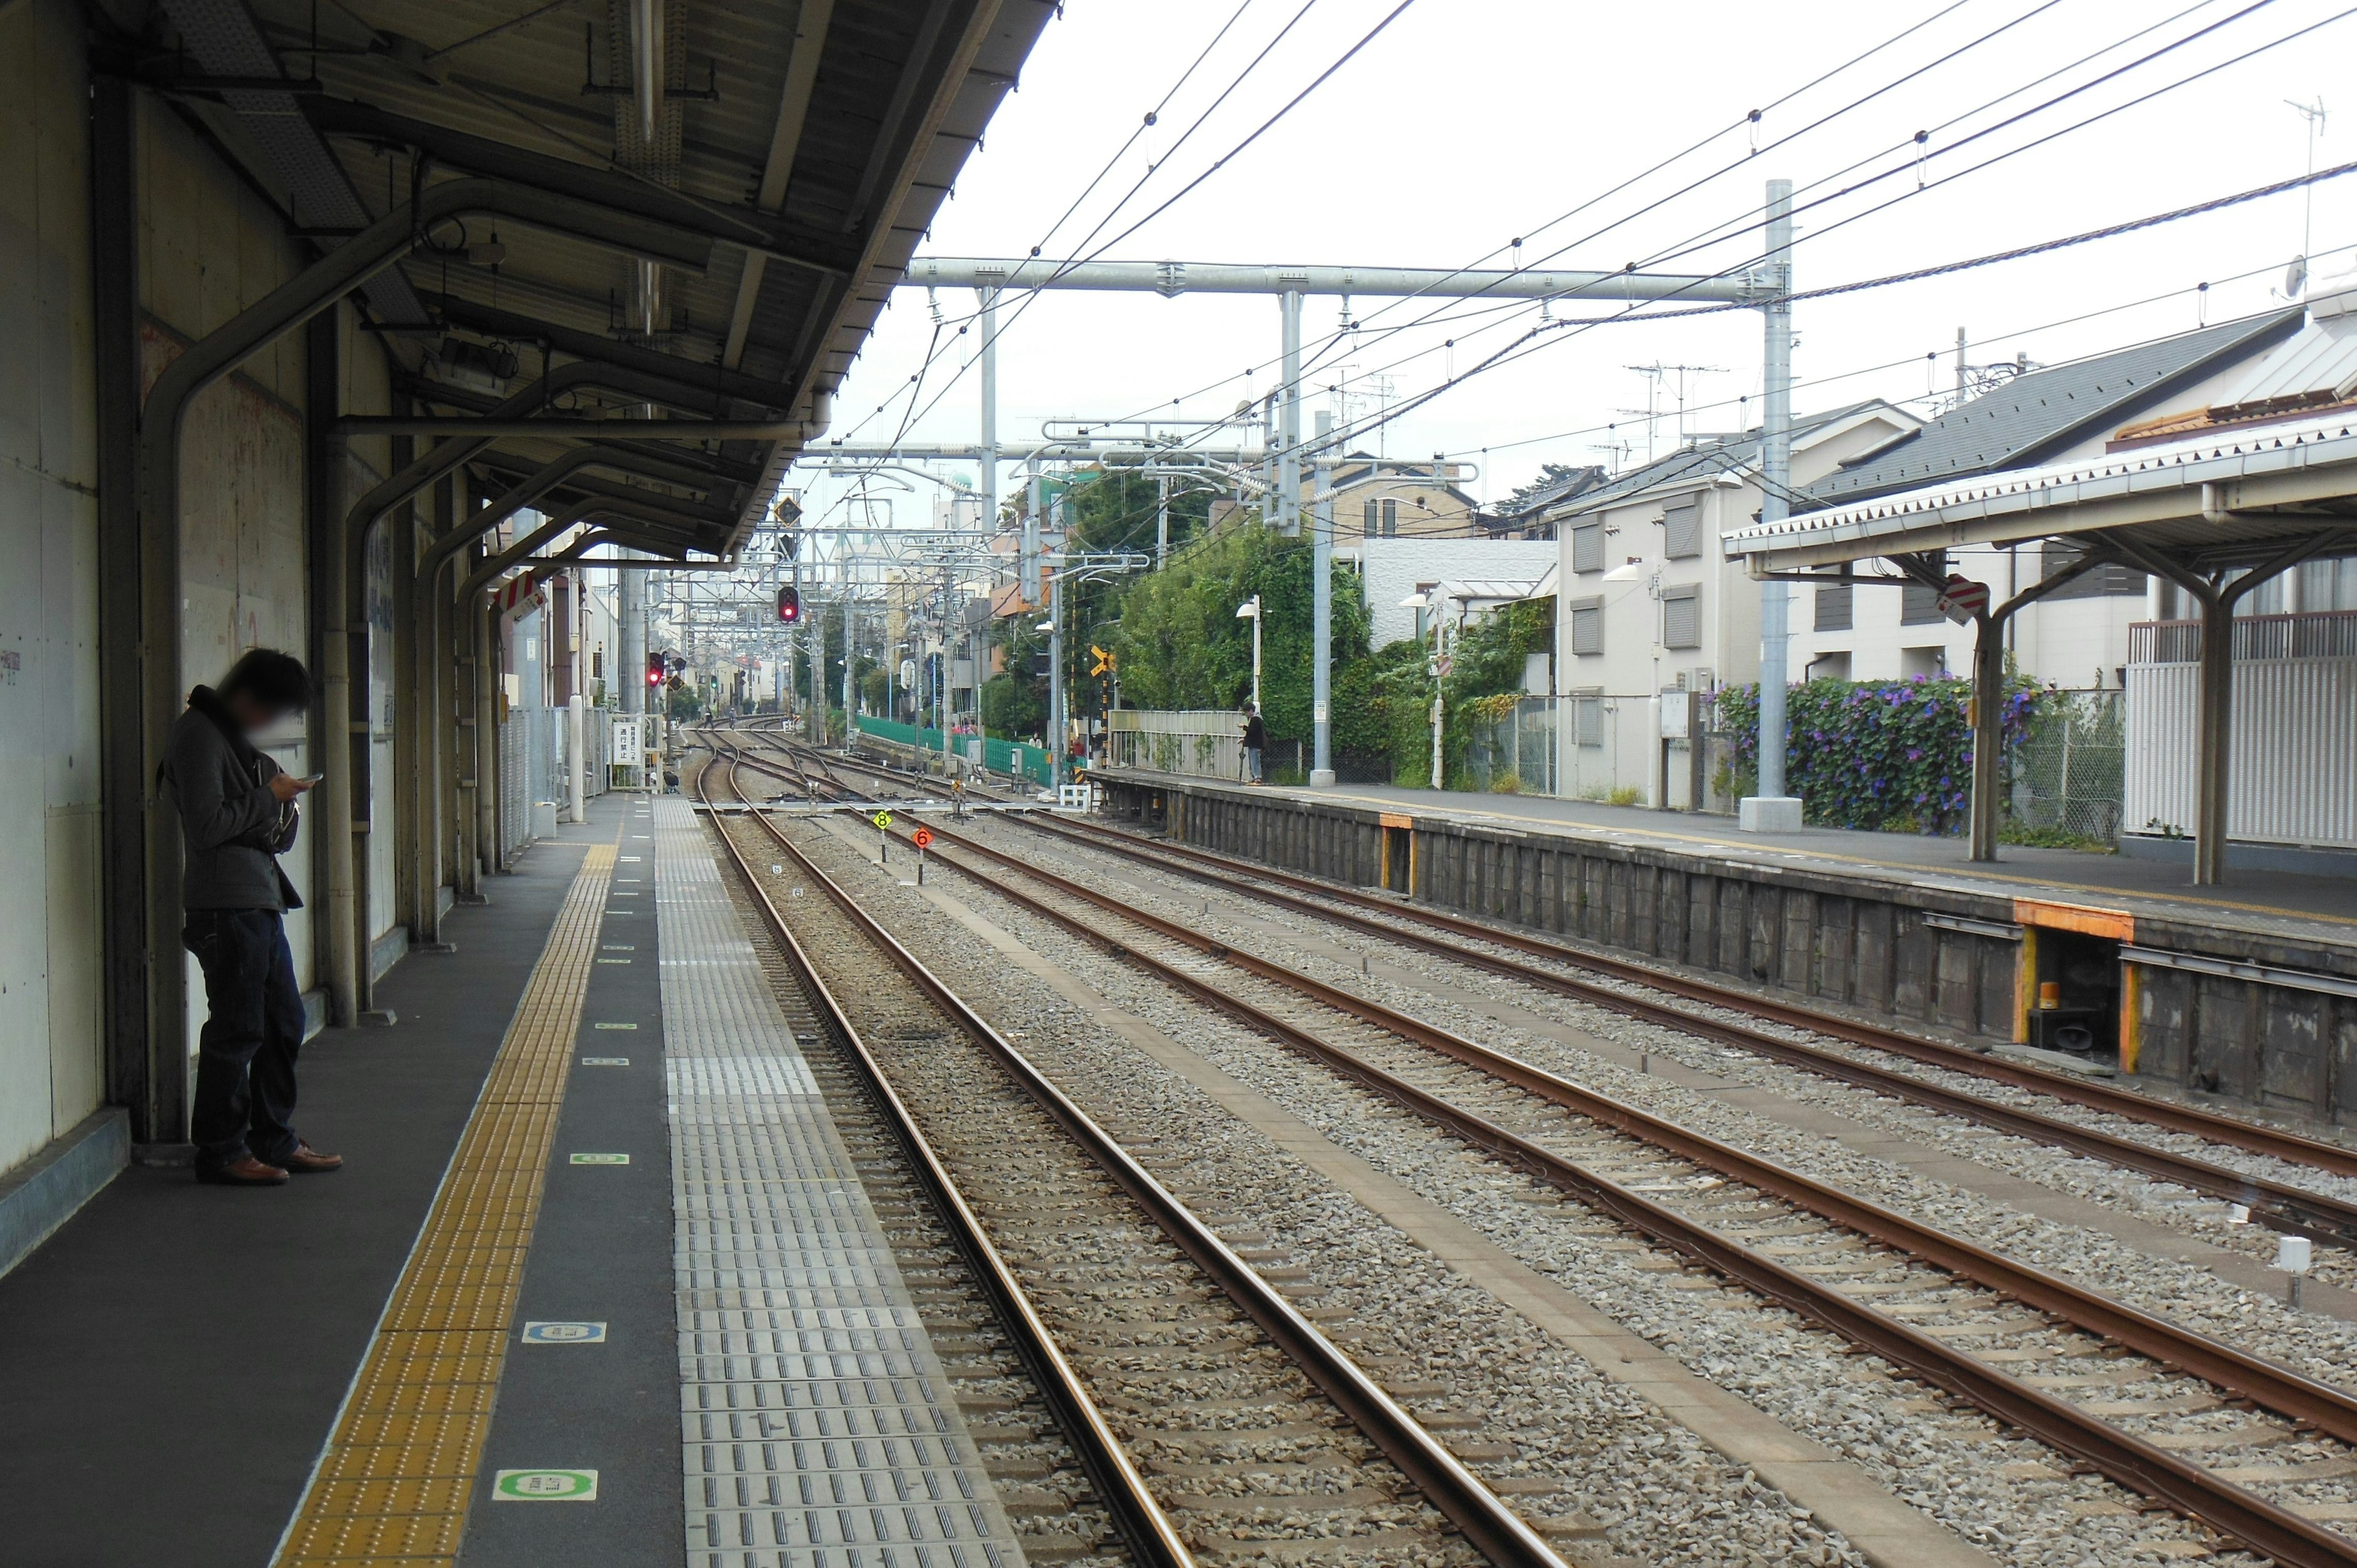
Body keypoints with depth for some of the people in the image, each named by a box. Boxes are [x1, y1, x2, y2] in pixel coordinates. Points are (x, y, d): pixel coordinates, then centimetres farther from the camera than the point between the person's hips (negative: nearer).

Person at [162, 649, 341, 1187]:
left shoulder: (236, 738, 21)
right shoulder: (199, 735, -9)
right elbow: (205, 825, -19)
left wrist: (285, 808, 3)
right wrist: (269, 797, -11)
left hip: (260, 901, 10)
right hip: (227, 904, -10)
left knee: (284, 1022, 13)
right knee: (237, 1031, -5)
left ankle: (275, 1141, 22)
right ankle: (221, 1152, 4)